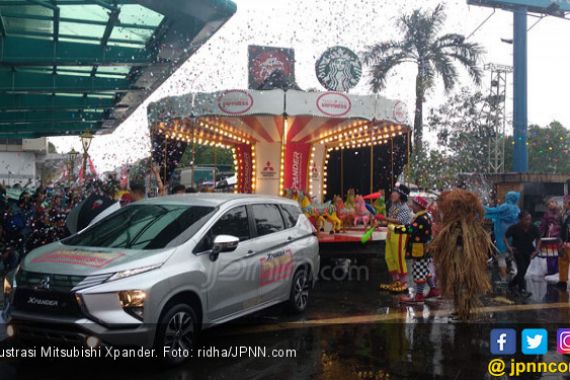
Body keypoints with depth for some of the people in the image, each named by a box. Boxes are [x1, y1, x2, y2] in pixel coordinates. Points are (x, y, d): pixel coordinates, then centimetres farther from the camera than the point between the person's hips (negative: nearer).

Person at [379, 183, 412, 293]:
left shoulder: (404, 207, -13)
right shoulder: (393, 205, 14)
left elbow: (399, 221, -26)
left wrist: (385, 219, -31)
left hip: (399, 234, -9)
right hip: (391, 233, 9)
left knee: (399, 259, -4)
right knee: (389, 258, 12)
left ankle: (403, 284, 7)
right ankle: (396, 281, 24)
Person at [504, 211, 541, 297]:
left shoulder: (534, 228, -11)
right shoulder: (514, 228, -18)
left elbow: (538, 239, 5)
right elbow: (506, 237, -6)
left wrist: (537, 250, -7)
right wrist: (508, 246, -21)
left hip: (529, 251, 4)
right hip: (517, 250, -4)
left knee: (523, 270, 10)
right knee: (521, 269, -17)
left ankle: (512, 284, 34)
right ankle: (522, 289, -11)